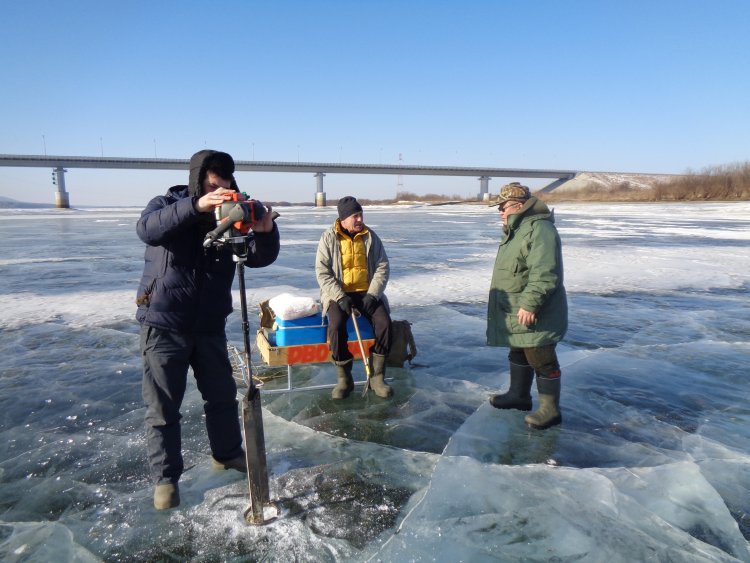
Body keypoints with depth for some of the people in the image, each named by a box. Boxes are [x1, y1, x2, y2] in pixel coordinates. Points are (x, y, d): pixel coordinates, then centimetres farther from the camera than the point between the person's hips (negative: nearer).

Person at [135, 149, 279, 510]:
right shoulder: (166, 204, -8)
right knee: (163, 406, 3)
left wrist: (266, 230, -33)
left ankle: (227, 453, 36)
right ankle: (165, 477, 20)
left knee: (223, 395, 15)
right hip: (163, 325, -3)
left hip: (210, 326, 4)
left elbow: (261, 257, -11)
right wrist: (196, 205, -46)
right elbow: (148, 230, -31)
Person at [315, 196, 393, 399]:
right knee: (337, 325, -31)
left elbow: (383, 267, 3)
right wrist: (340, 296, -18)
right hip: (338, 293, -2)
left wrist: (372, 294, -11)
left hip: (367, 292, 2)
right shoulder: (329, 238, -3)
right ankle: (344, 378, -14)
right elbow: (322, 272, -6)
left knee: (384, 322, -24)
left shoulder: (370, 236, 4)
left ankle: (377, 376, -10)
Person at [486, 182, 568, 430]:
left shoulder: (539, 229, -20)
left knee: (541, 360, -1)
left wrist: (530, 304, -29)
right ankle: (519, 395, 37)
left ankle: (550, 409, 11)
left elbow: (544, 274, -29)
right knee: (518, 354, 21)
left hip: (534, 315, -11)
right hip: (515, 313, 11)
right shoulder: (515, 230, 15)